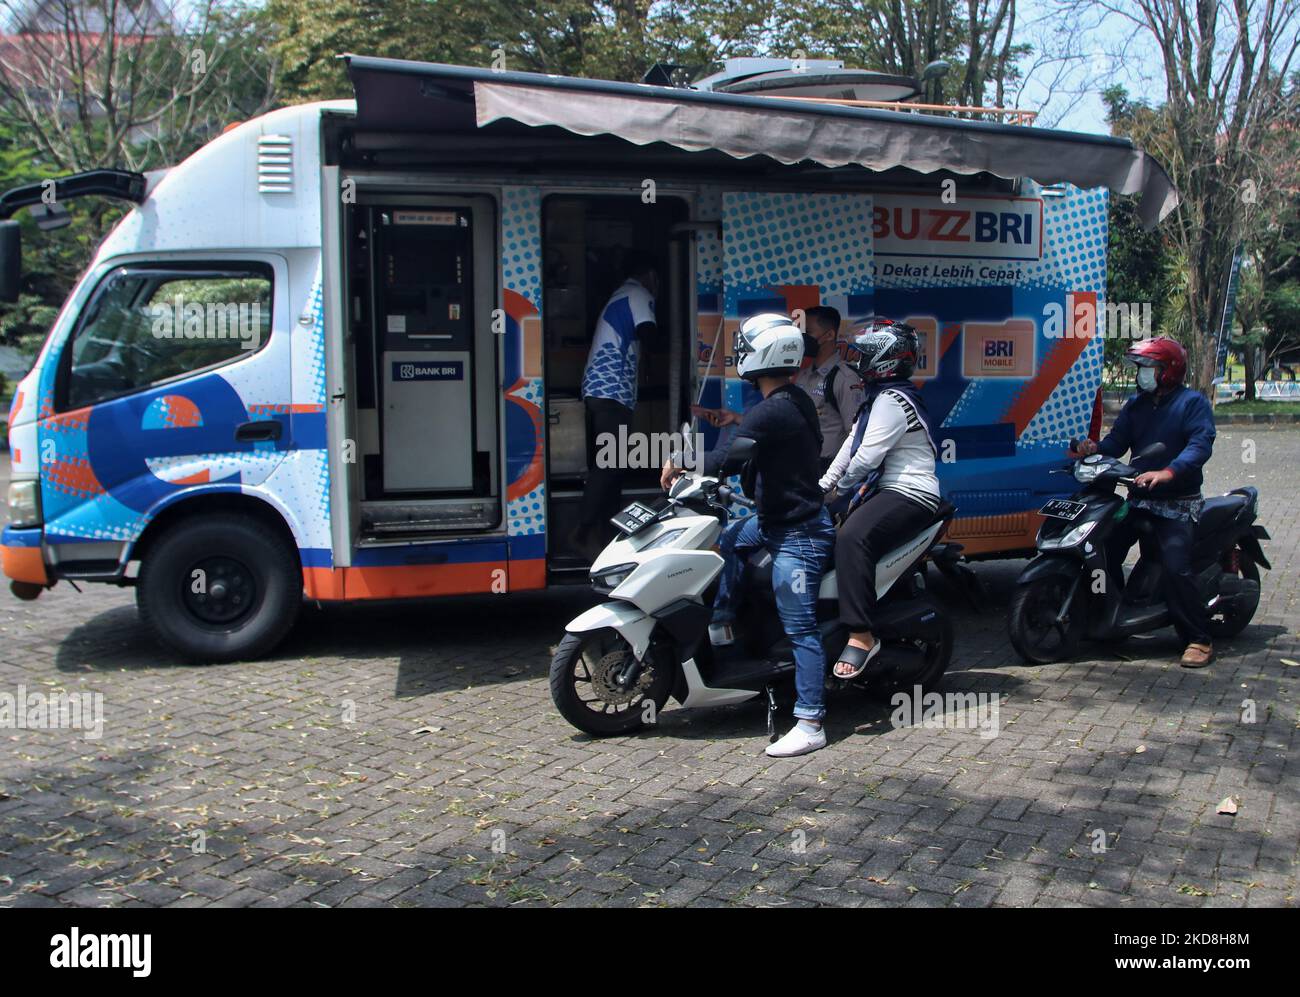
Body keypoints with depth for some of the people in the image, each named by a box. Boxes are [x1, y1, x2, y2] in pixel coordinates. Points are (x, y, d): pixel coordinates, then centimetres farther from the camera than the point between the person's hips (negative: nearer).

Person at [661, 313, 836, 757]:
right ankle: (722, 624, 31)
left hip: (796, 535, -10)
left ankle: (810, 724, -6)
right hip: (778, 518, 11)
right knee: (727, 538, 27)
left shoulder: (770, 412, -22)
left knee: (799, 629, -8)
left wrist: (680, 463, -7)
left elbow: (723, 459, -25)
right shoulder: (798, 400, 8)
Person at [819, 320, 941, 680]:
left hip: (910, 495, -12)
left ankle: (860, 635, -37)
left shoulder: (891, 401, -14)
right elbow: (851, 445, 19)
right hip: (887, 490, 12)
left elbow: (867, 457, -19)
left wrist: (839, 489, -3)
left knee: (852, 538, -34)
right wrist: (823, 484, 9)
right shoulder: (878, 397, 20)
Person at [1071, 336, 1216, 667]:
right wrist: (1094, 448, -20)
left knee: (1176, 567, -20)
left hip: (1178, 503, -7)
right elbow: (1117, 441, 4)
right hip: (1139, 498, 7)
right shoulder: (1135, 405, 15)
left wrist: (1167, 472, -37)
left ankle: (1200, 640, -10)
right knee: (1104, 550, -1)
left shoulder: (1193, 403, -5)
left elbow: (1201, 444, -20)